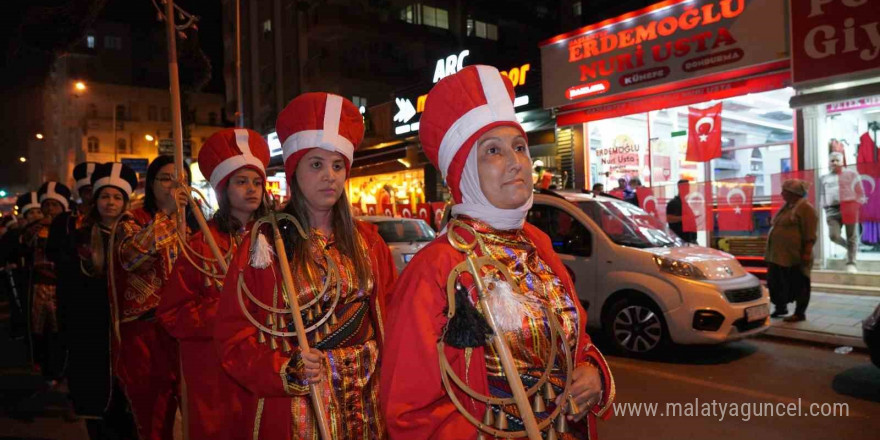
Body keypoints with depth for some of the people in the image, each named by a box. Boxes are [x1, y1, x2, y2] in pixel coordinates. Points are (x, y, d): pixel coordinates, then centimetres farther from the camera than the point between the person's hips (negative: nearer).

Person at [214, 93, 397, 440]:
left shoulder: (366, 239, 3)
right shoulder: (264, 244, -8)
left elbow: (388, 313, 9)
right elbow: (233, 336, -6)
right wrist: (286, 370, -19)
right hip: (297, 409, -3)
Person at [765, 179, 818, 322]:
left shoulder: (805, 208, -11)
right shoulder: (786, 206, 17)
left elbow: (810, 234, -16)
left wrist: (807, 252, -20)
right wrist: (772, 251, 22)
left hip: (794, 256, -9)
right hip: (777, 255, 9)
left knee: (798, 285, 1)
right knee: (776, 282, 14)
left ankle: (800, 313, 9)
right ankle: (780, 308, 29)